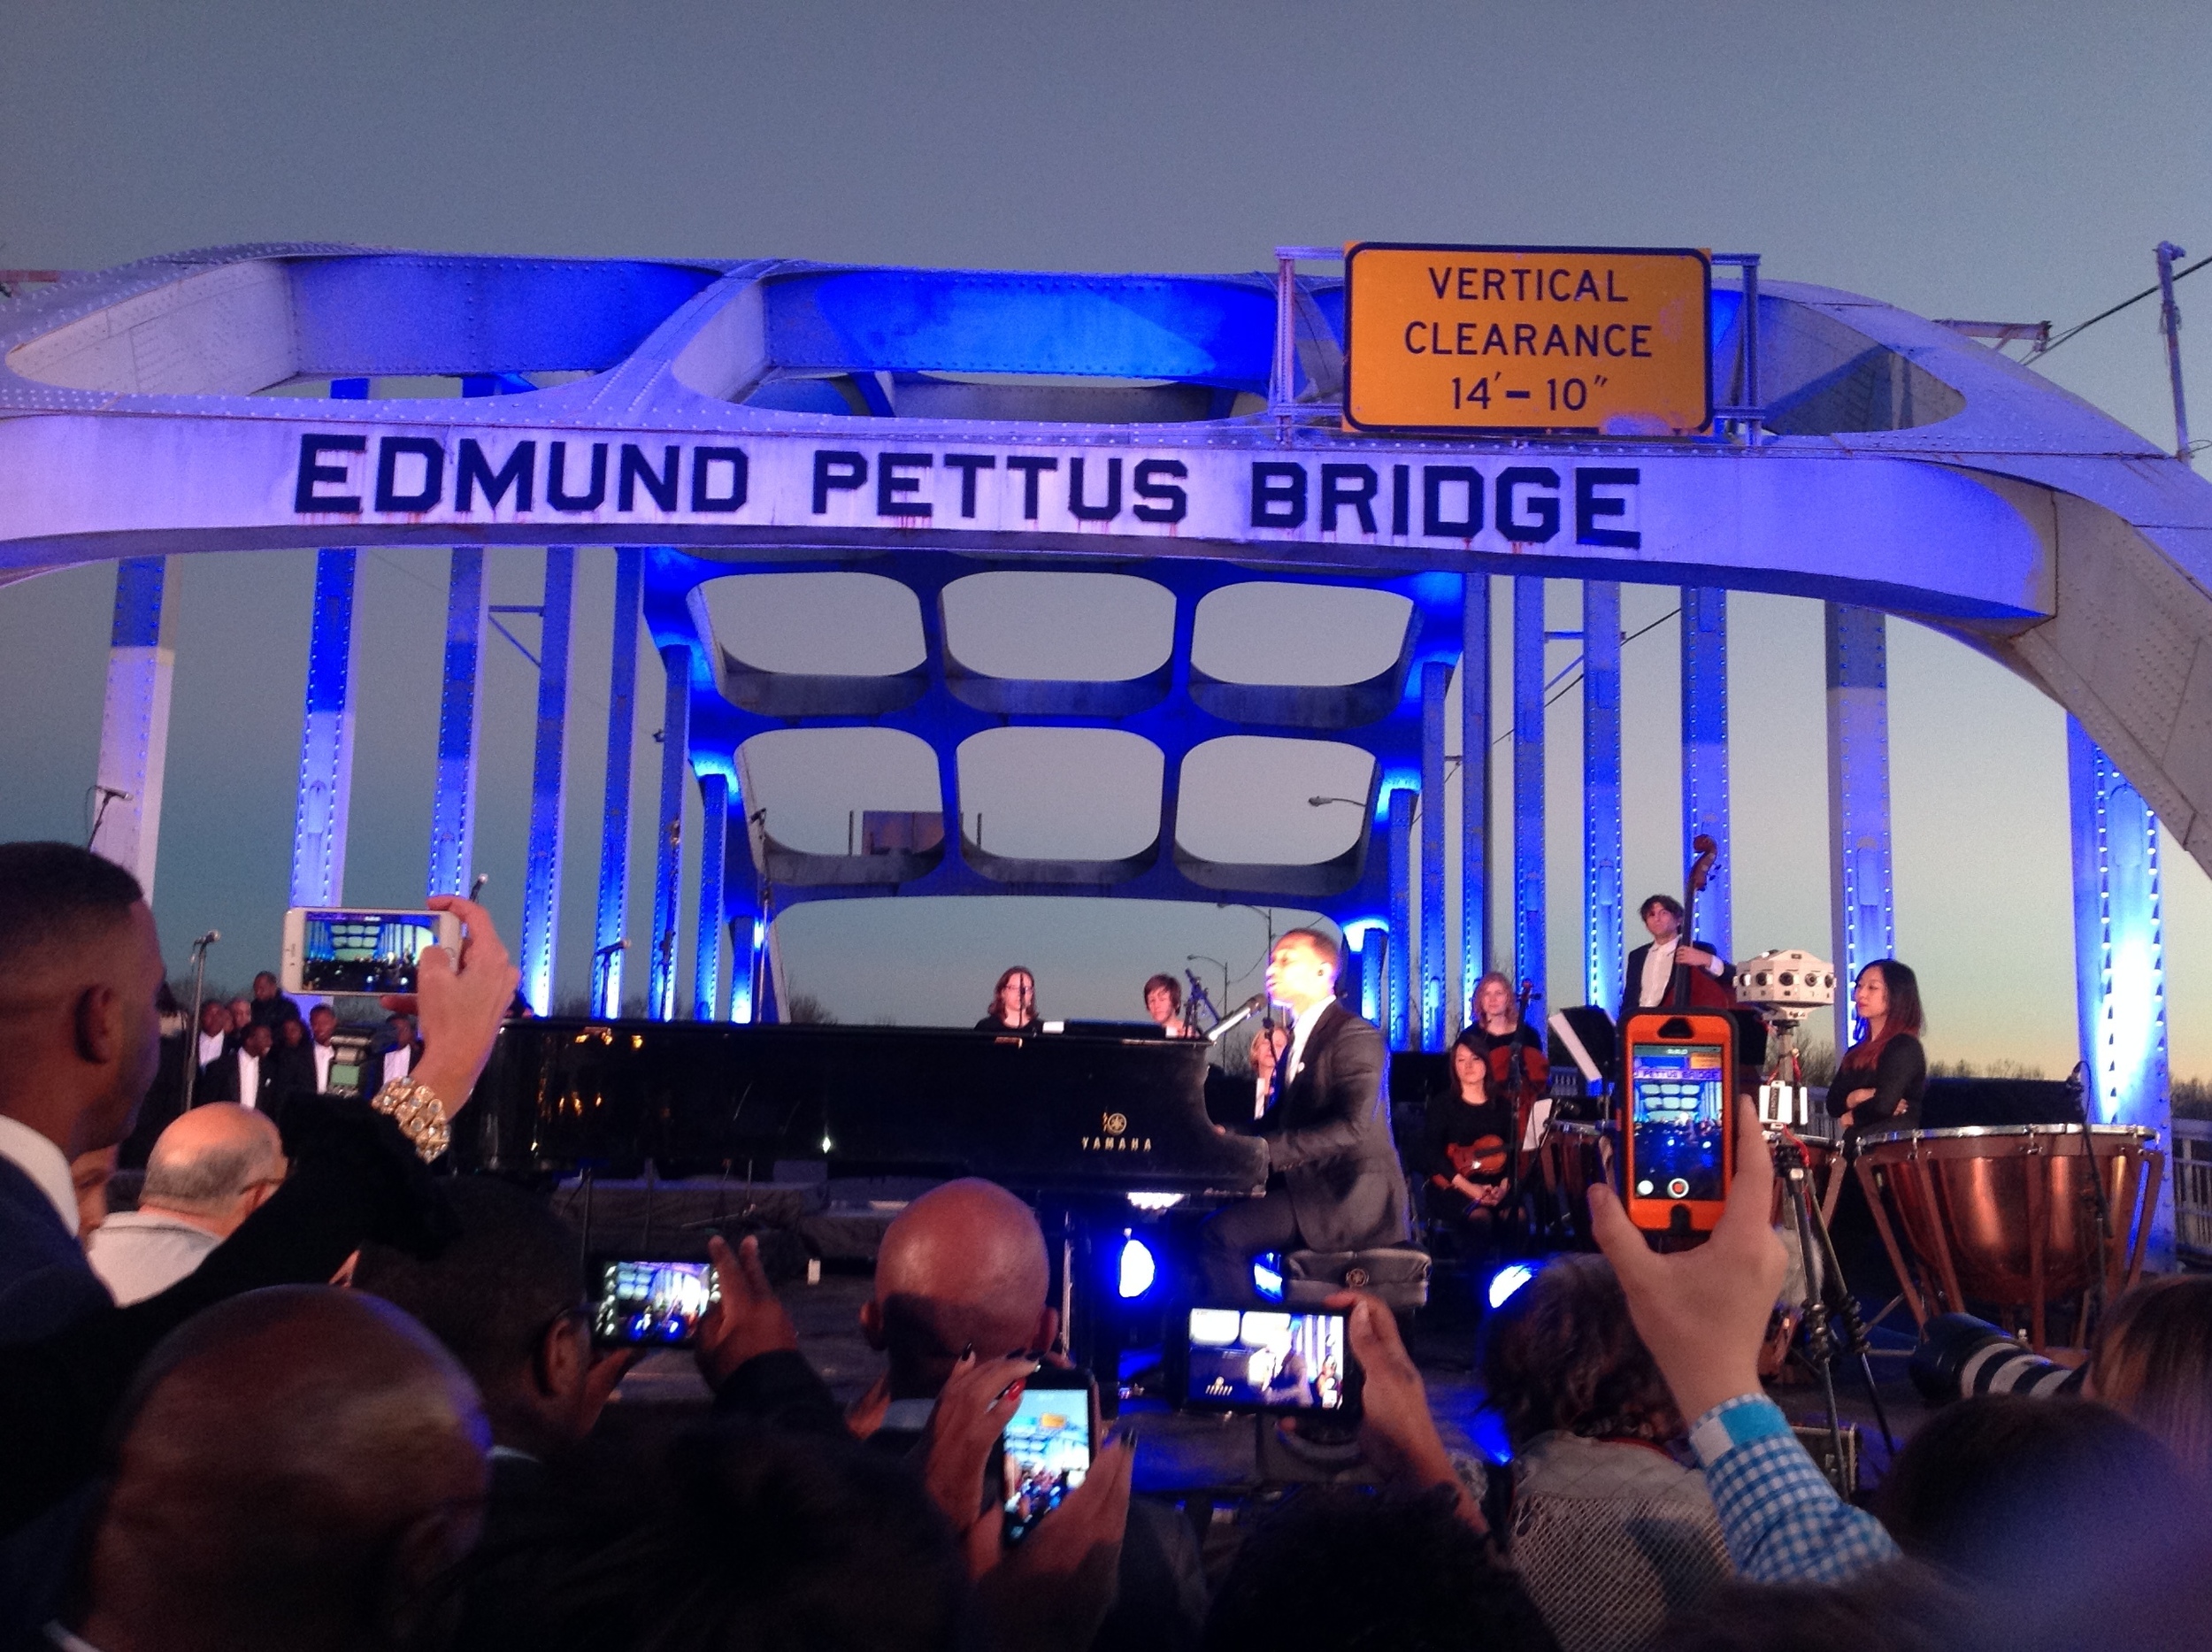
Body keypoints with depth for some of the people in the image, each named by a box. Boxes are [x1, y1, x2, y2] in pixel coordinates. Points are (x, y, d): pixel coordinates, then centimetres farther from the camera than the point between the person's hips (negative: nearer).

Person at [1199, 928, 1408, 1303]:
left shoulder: (1355, 1036, -11)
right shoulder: (1298, 1037, 18)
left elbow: (1353, 1127, -24)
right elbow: (1284, 1119, 15)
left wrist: (1267, 1148, -28)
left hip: (1349, 1195, -9)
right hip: (1307, 1183, 9)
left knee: (1221, 1233, -21)